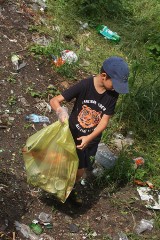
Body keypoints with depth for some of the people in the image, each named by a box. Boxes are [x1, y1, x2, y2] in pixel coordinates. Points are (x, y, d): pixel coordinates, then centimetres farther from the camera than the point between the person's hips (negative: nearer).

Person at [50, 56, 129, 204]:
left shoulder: (113, 94, -15)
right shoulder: (84, 86, -25)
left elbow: (105, 121, -15)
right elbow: (54, 101, -24)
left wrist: (89, 138, -30)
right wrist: (61, 111, -47)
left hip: (92, 140, 3)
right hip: (73, 136, -3)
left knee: (80, 171, 19)